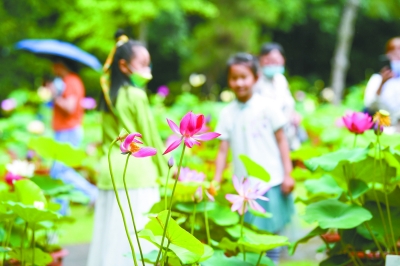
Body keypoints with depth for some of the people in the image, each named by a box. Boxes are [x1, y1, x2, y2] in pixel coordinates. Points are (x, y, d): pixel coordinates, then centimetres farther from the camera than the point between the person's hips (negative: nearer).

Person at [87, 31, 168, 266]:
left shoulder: (108, 96, 12)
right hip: (138, 172, -7)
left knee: (111, 234, 8)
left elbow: (106, 138, 14)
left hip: (110, 171, 7)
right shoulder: (137, 95, -8)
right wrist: (164, 172, 5)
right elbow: (150, 137, -4)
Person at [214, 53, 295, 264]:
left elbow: (281, 141, 0)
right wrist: (215, 182, -3)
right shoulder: (227, 113, 4)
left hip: (271, 182, -2)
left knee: (271, 234, 2)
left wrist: (287, 174, -4)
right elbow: (223, 150, 4)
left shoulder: (267, 107, -3)